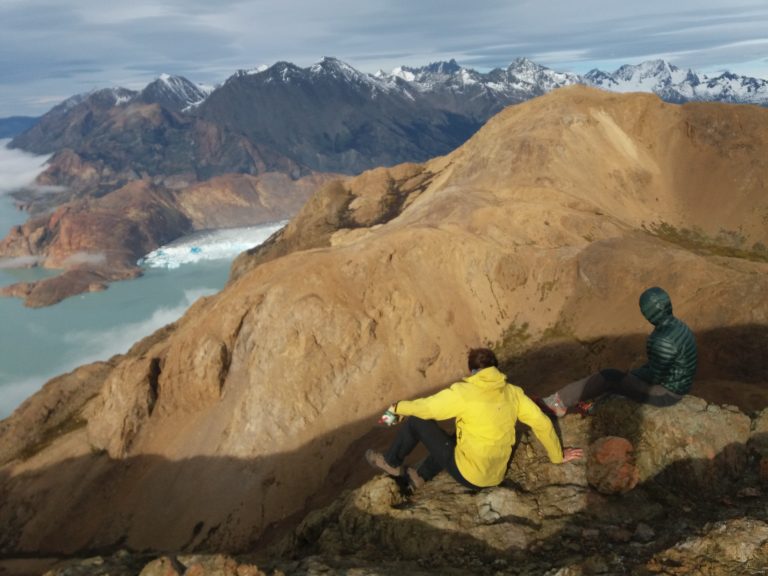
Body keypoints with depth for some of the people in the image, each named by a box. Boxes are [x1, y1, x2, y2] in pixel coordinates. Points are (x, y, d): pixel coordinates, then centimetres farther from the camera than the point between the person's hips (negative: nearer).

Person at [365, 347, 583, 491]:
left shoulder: (463, 392, -17)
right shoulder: (513, 392, -3)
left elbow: (425, 407, -8)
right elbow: (542, 423, -2)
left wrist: (398, 407, 11)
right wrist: (558, 456, 13)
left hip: (468, 475, -6)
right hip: (495, 476, 6)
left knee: (416, 420, 4)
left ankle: (391, 464, 24)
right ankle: (420, 476, 32)